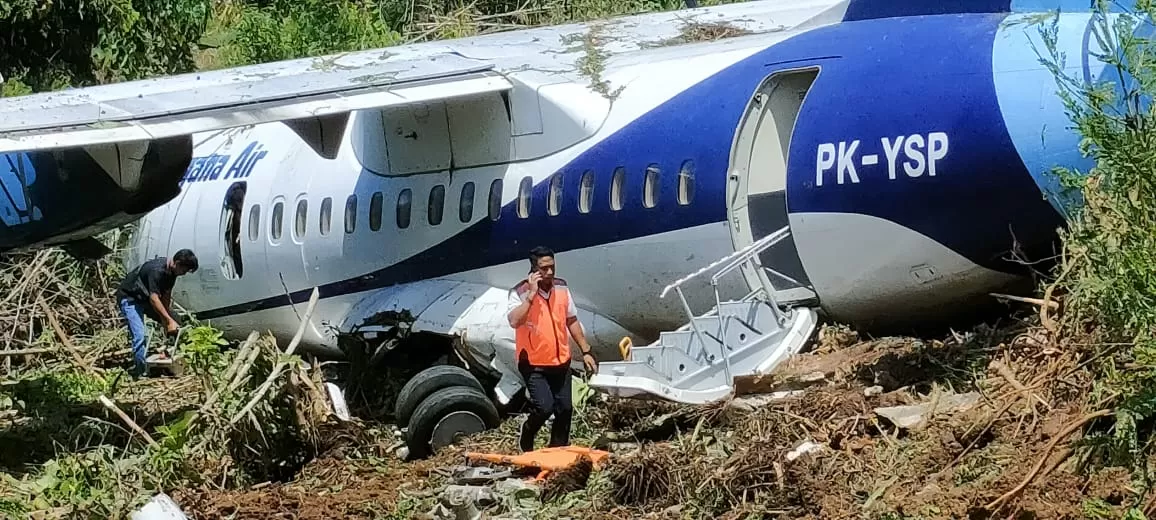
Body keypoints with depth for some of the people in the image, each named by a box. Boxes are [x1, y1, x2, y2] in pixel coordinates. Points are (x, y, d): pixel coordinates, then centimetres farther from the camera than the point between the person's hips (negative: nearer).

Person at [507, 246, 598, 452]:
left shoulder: (561, 287, 1)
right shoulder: (520, 292, -15)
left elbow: (572, 321, 13)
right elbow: (514, 321, -32)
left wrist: (586, 351, 12)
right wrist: (531, 294, -31)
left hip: (560, 362, 5)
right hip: (534, 364, -5)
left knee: (565, 409, 6)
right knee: (544, 407, -16)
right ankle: (526, 436, 14)